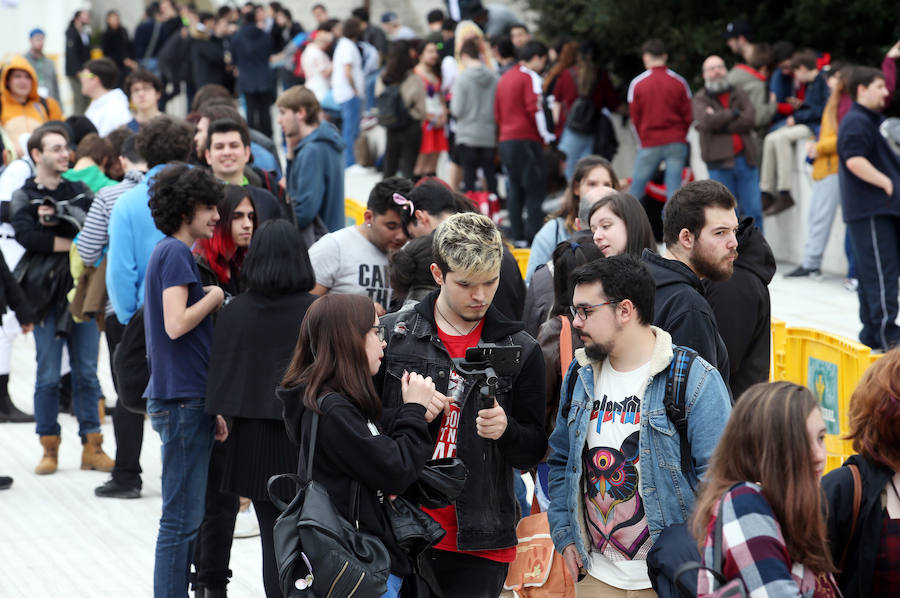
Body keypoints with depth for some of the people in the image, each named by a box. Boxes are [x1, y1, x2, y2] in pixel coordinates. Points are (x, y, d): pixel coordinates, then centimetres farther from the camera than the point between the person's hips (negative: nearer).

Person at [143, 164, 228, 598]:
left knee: (187, 517, 13)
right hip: (182, 402, -10)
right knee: (182, 518, -7)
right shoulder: (175, 253, -12)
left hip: (185, 400, 10)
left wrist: (210, 406, 19)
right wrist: (216, 296, -8)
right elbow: (177, 324, -24)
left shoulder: (171, 253, 19)